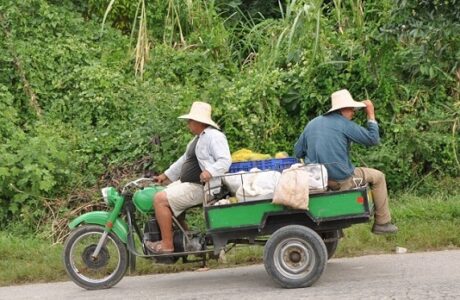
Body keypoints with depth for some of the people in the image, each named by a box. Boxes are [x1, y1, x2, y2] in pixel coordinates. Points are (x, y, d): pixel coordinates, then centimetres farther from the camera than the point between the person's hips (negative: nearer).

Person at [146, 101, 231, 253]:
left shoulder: (214, 136, -15)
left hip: (200, 187, -12)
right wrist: (166, 175, 26)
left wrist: (210, 172, -40)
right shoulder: (198, 138, 19)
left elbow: (225, 160, -24)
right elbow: (185, 159, 27)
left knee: (160, 199, -20)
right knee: (158, 196, 14)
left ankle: (167, 245, -14)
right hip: (187, 183, 12)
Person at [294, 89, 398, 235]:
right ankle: (382, 223, 17)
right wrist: (371, 115, 4)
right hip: (342, 180, -6)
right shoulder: (345, 125, -8)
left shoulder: (312, 124, 10)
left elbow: (298, 152, 11)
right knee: (378, 176, 15)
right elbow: (373, 139, -5)